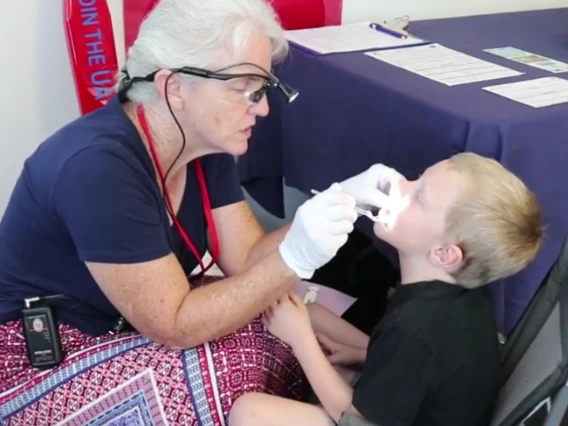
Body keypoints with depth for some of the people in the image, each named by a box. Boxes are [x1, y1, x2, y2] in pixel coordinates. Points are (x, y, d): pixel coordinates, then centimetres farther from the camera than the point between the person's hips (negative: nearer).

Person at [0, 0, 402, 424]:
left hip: (130, 323, 7)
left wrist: (337, 202, -21)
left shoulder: (206, 145, -5)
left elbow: (246, 260, -8)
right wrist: (296, 257, -36)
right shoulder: (99, 166, -30)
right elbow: (176, 326, -28)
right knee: (235, 366, -24)